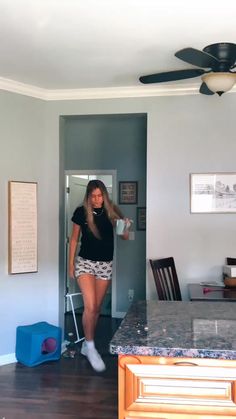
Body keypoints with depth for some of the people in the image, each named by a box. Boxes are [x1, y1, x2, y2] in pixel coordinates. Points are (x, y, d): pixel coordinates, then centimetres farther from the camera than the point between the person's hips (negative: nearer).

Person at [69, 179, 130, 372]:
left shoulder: (112, 211, -2)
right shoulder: (81, 212, -5)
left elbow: (125, 237, 0)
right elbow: (74, 238, 4)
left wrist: (125, 228, -22)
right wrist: (71, 263, 2)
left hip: (105, 264, 2)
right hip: (85, 262, -2)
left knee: (97, 307, 9)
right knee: (90, 306, -14)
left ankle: (87, 345, 26)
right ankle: (90, 346, 2)